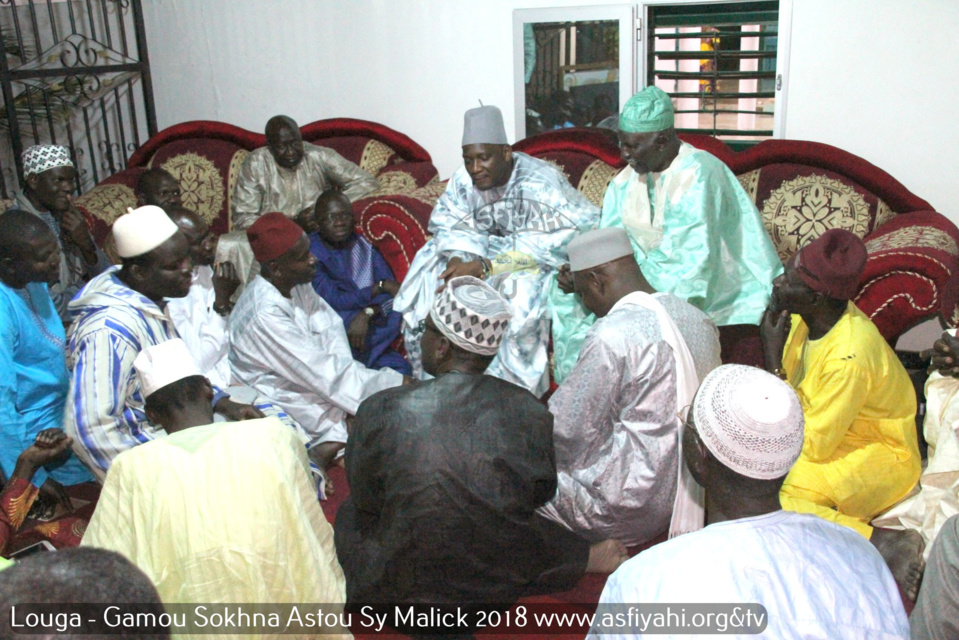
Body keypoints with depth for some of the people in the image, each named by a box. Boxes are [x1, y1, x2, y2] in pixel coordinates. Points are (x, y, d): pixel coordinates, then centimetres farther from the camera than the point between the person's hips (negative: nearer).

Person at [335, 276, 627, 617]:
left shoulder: (380, 412, -22)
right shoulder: (529, 410, -16)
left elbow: (365, 498, -4)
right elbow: (541, 494, -2)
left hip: (400, 595, -4)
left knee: (350, 513, 24)